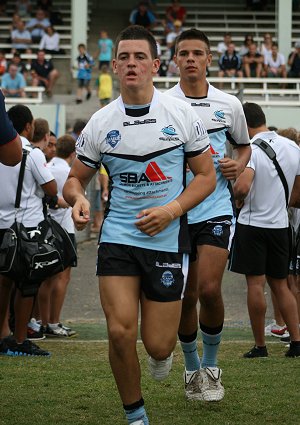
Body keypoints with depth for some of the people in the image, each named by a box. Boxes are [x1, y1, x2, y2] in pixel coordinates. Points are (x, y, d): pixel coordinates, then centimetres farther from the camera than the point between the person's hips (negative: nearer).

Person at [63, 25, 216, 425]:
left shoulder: (182, 114, -2)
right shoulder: (100, 123, 1)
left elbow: (207, 175, 2)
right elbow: (75, 178, 11)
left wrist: (172, 209, -14)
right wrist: (78, 198, -14)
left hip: (167, 239, -1)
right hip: (117, 238, 1)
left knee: (157, 345, 0)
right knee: (120, 332, -13)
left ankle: (162, 353, 40)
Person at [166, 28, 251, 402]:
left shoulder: (228, 104, 5)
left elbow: (244, 145, 20)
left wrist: (238, 165, -1)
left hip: (216, 208, 0)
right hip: (175, 212, 1)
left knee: (209, 289, -16)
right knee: (186, 297, 5)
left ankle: (210, 365, 6)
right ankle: (191, 369, 25)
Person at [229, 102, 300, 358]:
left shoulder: (250, 150, -16)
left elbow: (242, 187, -29)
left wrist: (238, 198, -8)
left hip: (252, 224, -5)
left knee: (255, 284, 0)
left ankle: (260, 346, 4)